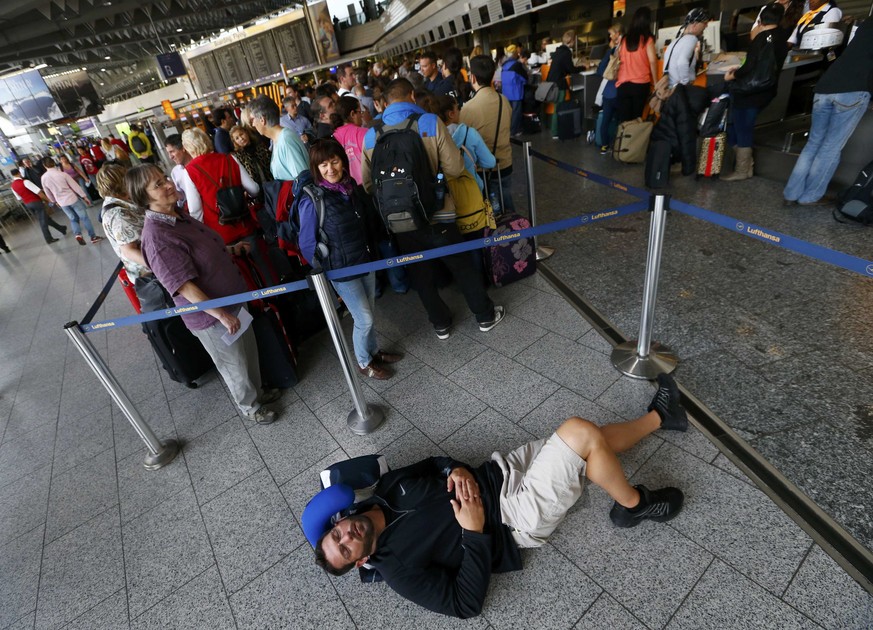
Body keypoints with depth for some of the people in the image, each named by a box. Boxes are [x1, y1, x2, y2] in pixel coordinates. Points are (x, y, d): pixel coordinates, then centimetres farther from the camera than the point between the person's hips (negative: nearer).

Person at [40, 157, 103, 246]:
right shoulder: (62, 174, -14)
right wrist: (84, 196, -2)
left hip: (61, 202, 4)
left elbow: (48, 193, 10)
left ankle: (78, 234, -6)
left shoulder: (43, 178, -1)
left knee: (73, 219, 17)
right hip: (72, 198, -4)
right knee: (84, 217, 4)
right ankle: (93, 237, 4)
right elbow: (75, 186, -11)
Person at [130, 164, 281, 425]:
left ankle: (257, 391, 48)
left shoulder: (179, 215, 2)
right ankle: (250, 406, 37)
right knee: (234, 364, 12)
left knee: (249, 351, 24)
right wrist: (221, 314, -26)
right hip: (210, 315, -8)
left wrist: (230, 250, 8)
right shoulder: (156, 236, -26)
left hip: (232, 298, 9)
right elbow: (184, 287, -27)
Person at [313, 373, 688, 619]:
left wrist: (457, 470, -9)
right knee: (581, 433, -21)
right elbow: (466, 604, -15)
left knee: (597, 442, 4)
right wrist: (475, 531, -24)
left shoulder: (388, 489, 2)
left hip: (501, 472, 6)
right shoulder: (398, 567, -14)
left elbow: (432, 465, 14)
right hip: (518, 517, -6)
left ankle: (658, 417, 30)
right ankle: (634, 505, 4)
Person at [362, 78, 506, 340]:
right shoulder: (430, 123, -9)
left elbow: (368, 185, 5)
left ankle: (441, 323, 32)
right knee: (462, 266, 14)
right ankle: (485, 316, 29)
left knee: (421, 275, 17)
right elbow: (454, 169, -10)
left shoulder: (371, 136, -1)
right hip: (436, 216, -2)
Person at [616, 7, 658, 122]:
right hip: (641, 84, -2)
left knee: (623, 120, 1)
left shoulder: (624, 39, 9)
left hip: (623, 84, 3)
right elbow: (652, 61, -6)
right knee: (636, 119, 3)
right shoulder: (647, 39, -1)